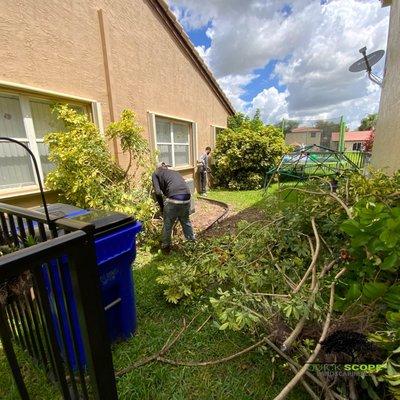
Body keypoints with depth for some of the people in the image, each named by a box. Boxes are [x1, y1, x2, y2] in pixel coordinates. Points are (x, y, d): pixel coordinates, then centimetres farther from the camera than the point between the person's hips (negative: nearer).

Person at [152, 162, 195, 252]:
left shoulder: (156, 174, 16)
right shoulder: (175, 172, 31)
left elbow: (158, 192, 1)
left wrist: (162, 208, 14)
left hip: (173, 199, -5)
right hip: (186, 198, 5)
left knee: (167, 225, 18)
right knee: (186, 221, 29)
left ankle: (166, 246, 34)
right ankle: (192, 242, 44)